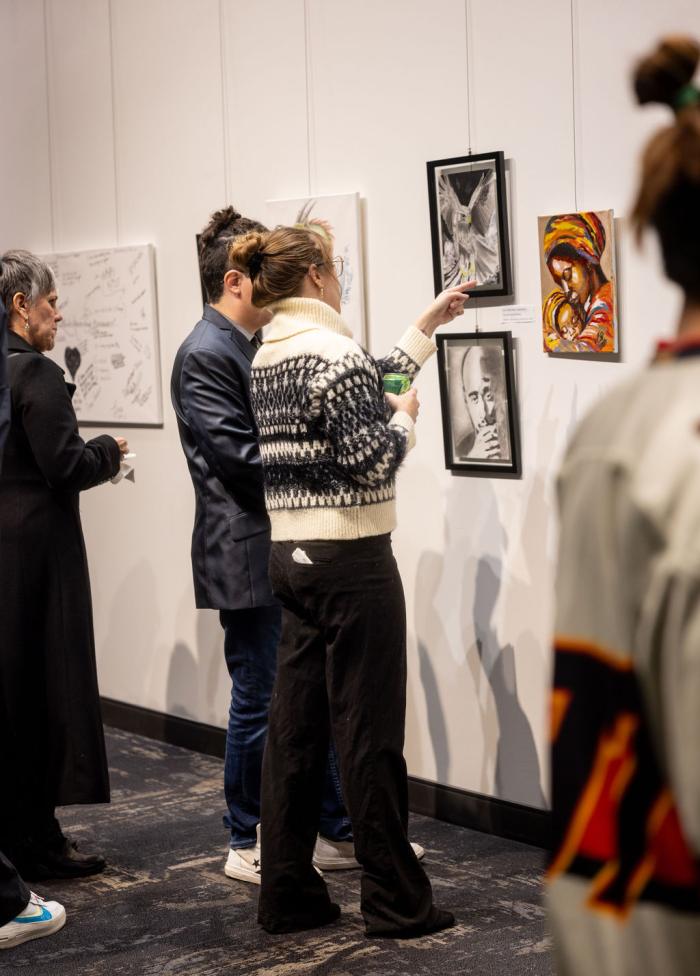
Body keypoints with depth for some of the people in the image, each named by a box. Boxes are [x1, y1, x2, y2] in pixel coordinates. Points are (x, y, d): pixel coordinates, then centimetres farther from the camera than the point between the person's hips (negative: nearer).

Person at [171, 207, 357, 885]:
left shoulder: (261, 346, 13)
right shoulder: (203, 356, -14)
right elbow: (240, 457, -20)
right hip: (248, 559, -9)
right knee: (260, 703, 2)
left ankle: (339, 832, 24)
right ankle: (246, 846, 18)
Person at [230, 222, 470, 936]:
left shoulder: (267, 357, 11)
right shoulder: (334, 353, -16)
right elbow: (371, 460, -20)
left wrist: (427, 325, 24)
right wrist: (406, 417, -1)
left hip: (289, 557, 9)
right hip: (351, 560, -9)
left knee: (294, 724, 11)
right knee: (370, 731, 0)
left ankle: (287, 895, 18)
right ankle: (396, 902, 10)